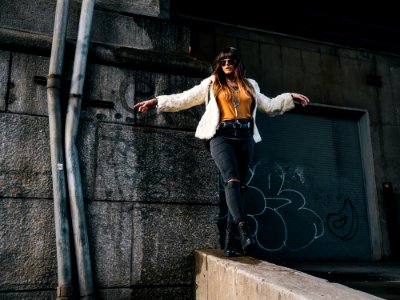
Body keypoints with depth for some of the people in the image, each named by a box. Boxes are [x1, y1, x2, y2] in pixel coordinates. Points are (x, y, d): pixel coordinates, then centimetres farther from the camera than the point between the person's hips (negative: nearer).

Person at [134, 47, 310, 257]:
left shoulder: (249, 85, 23)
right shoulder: (211, 84, 14)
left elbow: (269, 105, 31)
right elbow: (184, 99, 9)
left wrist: (290, 97, 23)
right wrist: (155, 102, 1)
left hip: (245, 137, 3)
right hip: (222, 136, -3)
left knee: (239, 187, -2)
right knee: (232, 180, -24)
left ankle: (229, 241, 2)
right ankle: (245, 232, -34)